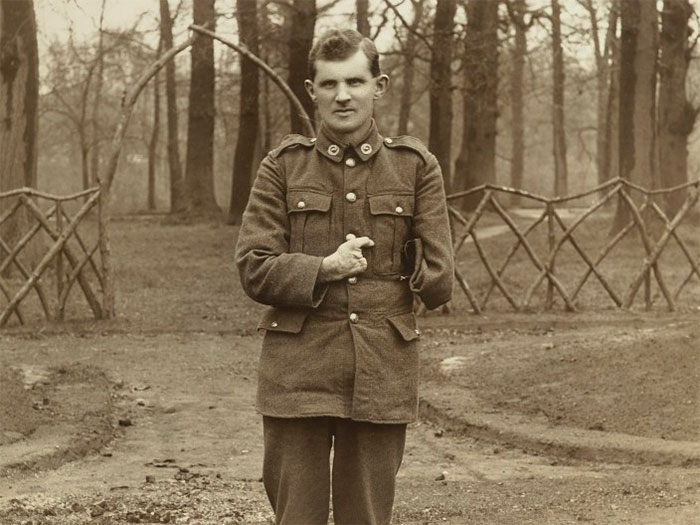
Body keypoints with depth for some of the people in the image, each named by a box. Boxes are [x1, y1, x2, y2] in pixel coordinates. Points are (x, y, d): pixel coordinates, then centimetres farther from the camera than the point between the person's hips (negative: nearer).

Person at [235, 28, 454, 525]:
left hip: (383, 377, 0)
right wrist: (324, 269, -14)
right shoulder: (283, 166, 4)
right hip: (297, 373, 0)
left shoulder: (417, 167, 4)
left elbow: (439, 283, 3)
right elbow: (253, 270, -1)